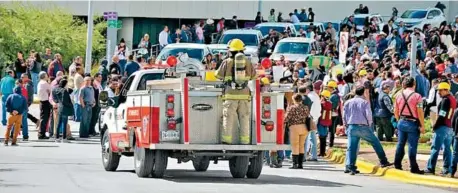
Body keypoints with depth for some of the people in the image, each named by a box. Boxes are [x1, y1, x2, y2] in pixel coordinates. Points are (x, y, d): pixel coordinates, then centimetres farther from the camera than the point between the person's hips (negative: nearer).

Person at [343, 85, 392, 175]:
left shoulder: (348, 103, 9)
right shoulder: (365, 102, -2)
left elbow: (344, 116, 8)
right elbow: (368, 115, -10)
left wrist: (347, 127, 18)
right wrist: (369, 124, 7)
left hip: (351, 127, 3)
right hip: (363, 127, -3)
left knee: (351, 147, 5)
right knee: (376, 143, 11)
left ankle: (349, 166, -5)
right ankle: (383, 161, 13)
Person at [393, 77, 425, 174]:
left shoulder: (399, 95, 3)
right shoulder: (417, 96, -12)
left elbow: (396, 111, 10)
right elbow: (420, 113, -15)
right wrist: (422, 126, -9)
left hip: (401, 122, 5)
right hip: (412, 123, -5)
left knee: (400, 144, 15)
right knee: (412, 146, -2)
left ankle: (397, 164, 21)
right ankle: (413, 168, 1)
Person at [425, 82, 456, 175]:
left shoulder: (446, 100, -14)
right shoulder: (453, 100, 13)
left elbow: (442, 116, -17)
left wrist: (435, 126, -10)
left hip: (442, 127, -9)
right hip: (450, 128, 9)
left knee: (435, 148, -7)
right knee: (447, 148, 11)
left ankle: (430, 168, -8)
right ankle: (447, 169, 10)